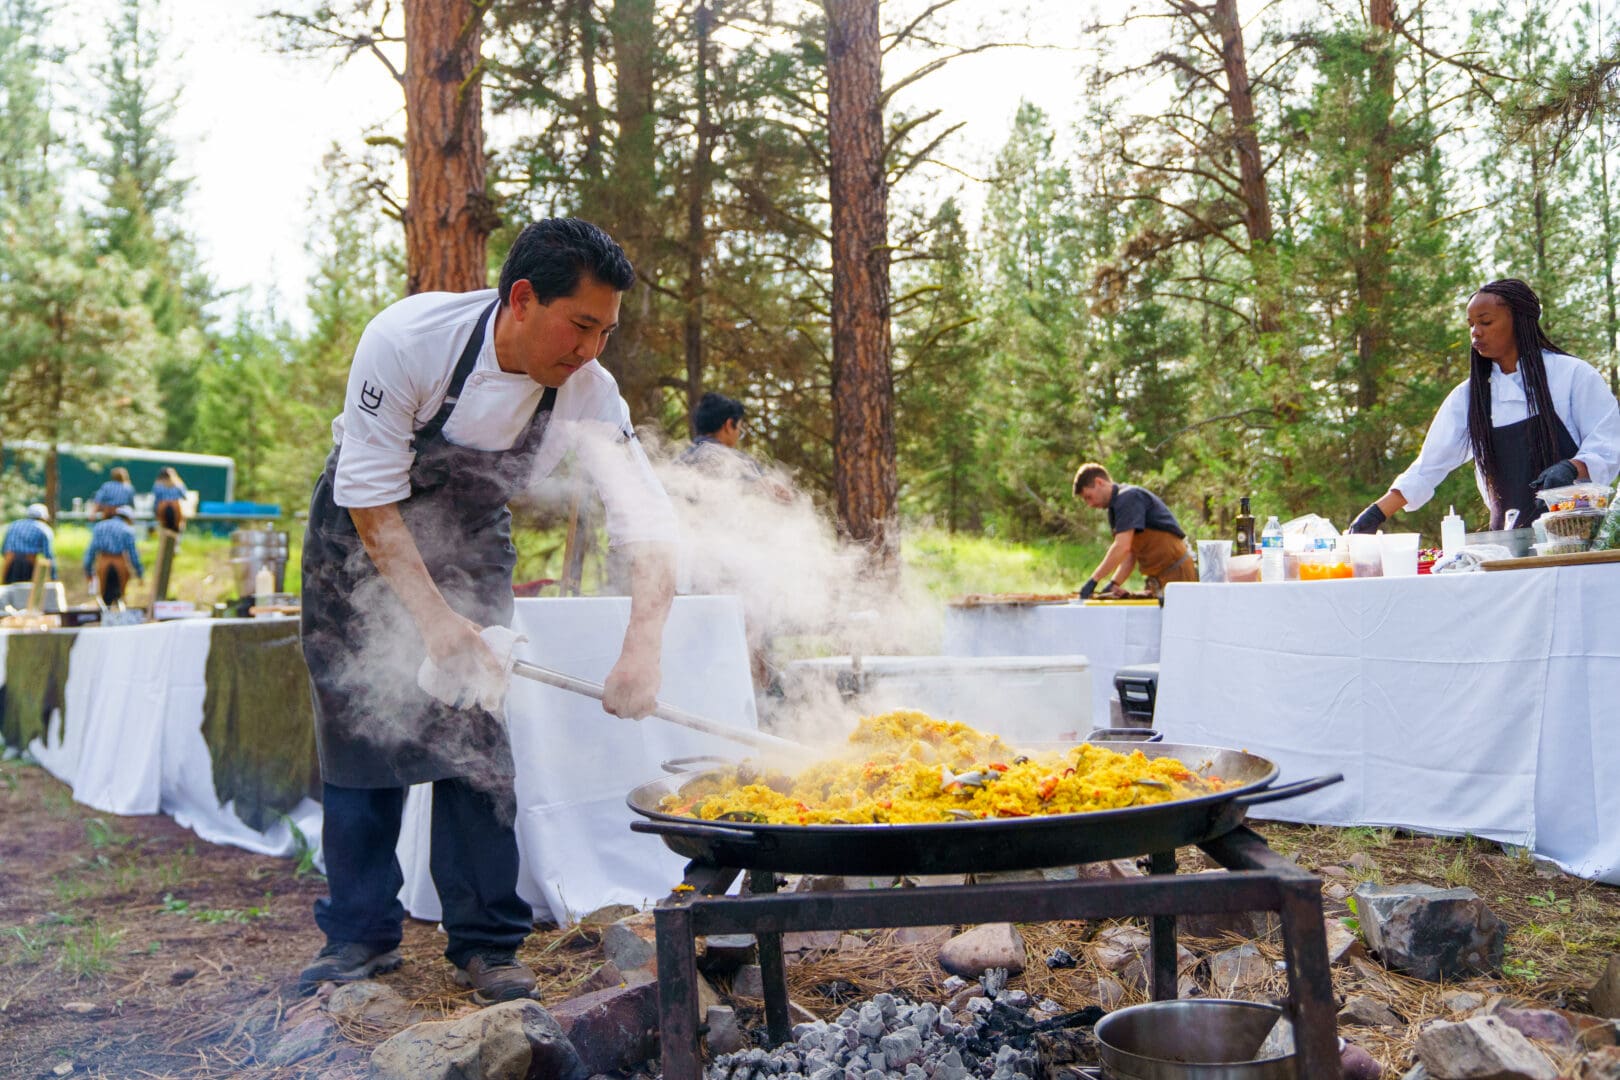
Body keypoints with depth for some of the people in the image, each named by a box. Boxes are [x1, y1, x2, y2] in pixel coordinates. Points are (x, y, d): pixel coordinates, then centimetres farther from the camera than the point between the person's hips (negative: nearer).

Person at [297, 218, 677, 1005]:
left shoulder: (587, 392, -25)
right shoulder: (409, 338, -32)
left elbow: (649, 528, -28)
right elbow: (373, 495, -25)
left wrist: (641, 653, -43)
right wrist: (431, 616, -31)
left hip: (470, 535, 2)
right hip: (364, 527, -1)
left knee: (476, 727, -7)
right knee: (358, 724, -1)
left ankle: (485, 942, 4)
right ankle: (360, 933, 13)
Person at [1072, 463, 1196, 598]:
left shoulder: (1128, 497, -15)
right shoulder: (1114, 508, 15)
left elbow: (1122, 547, -25)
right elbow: (1130, 554, 13)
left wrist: (1093, 581, -23)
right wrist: (1114, 584, -1)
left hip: (1175, 571, -10)